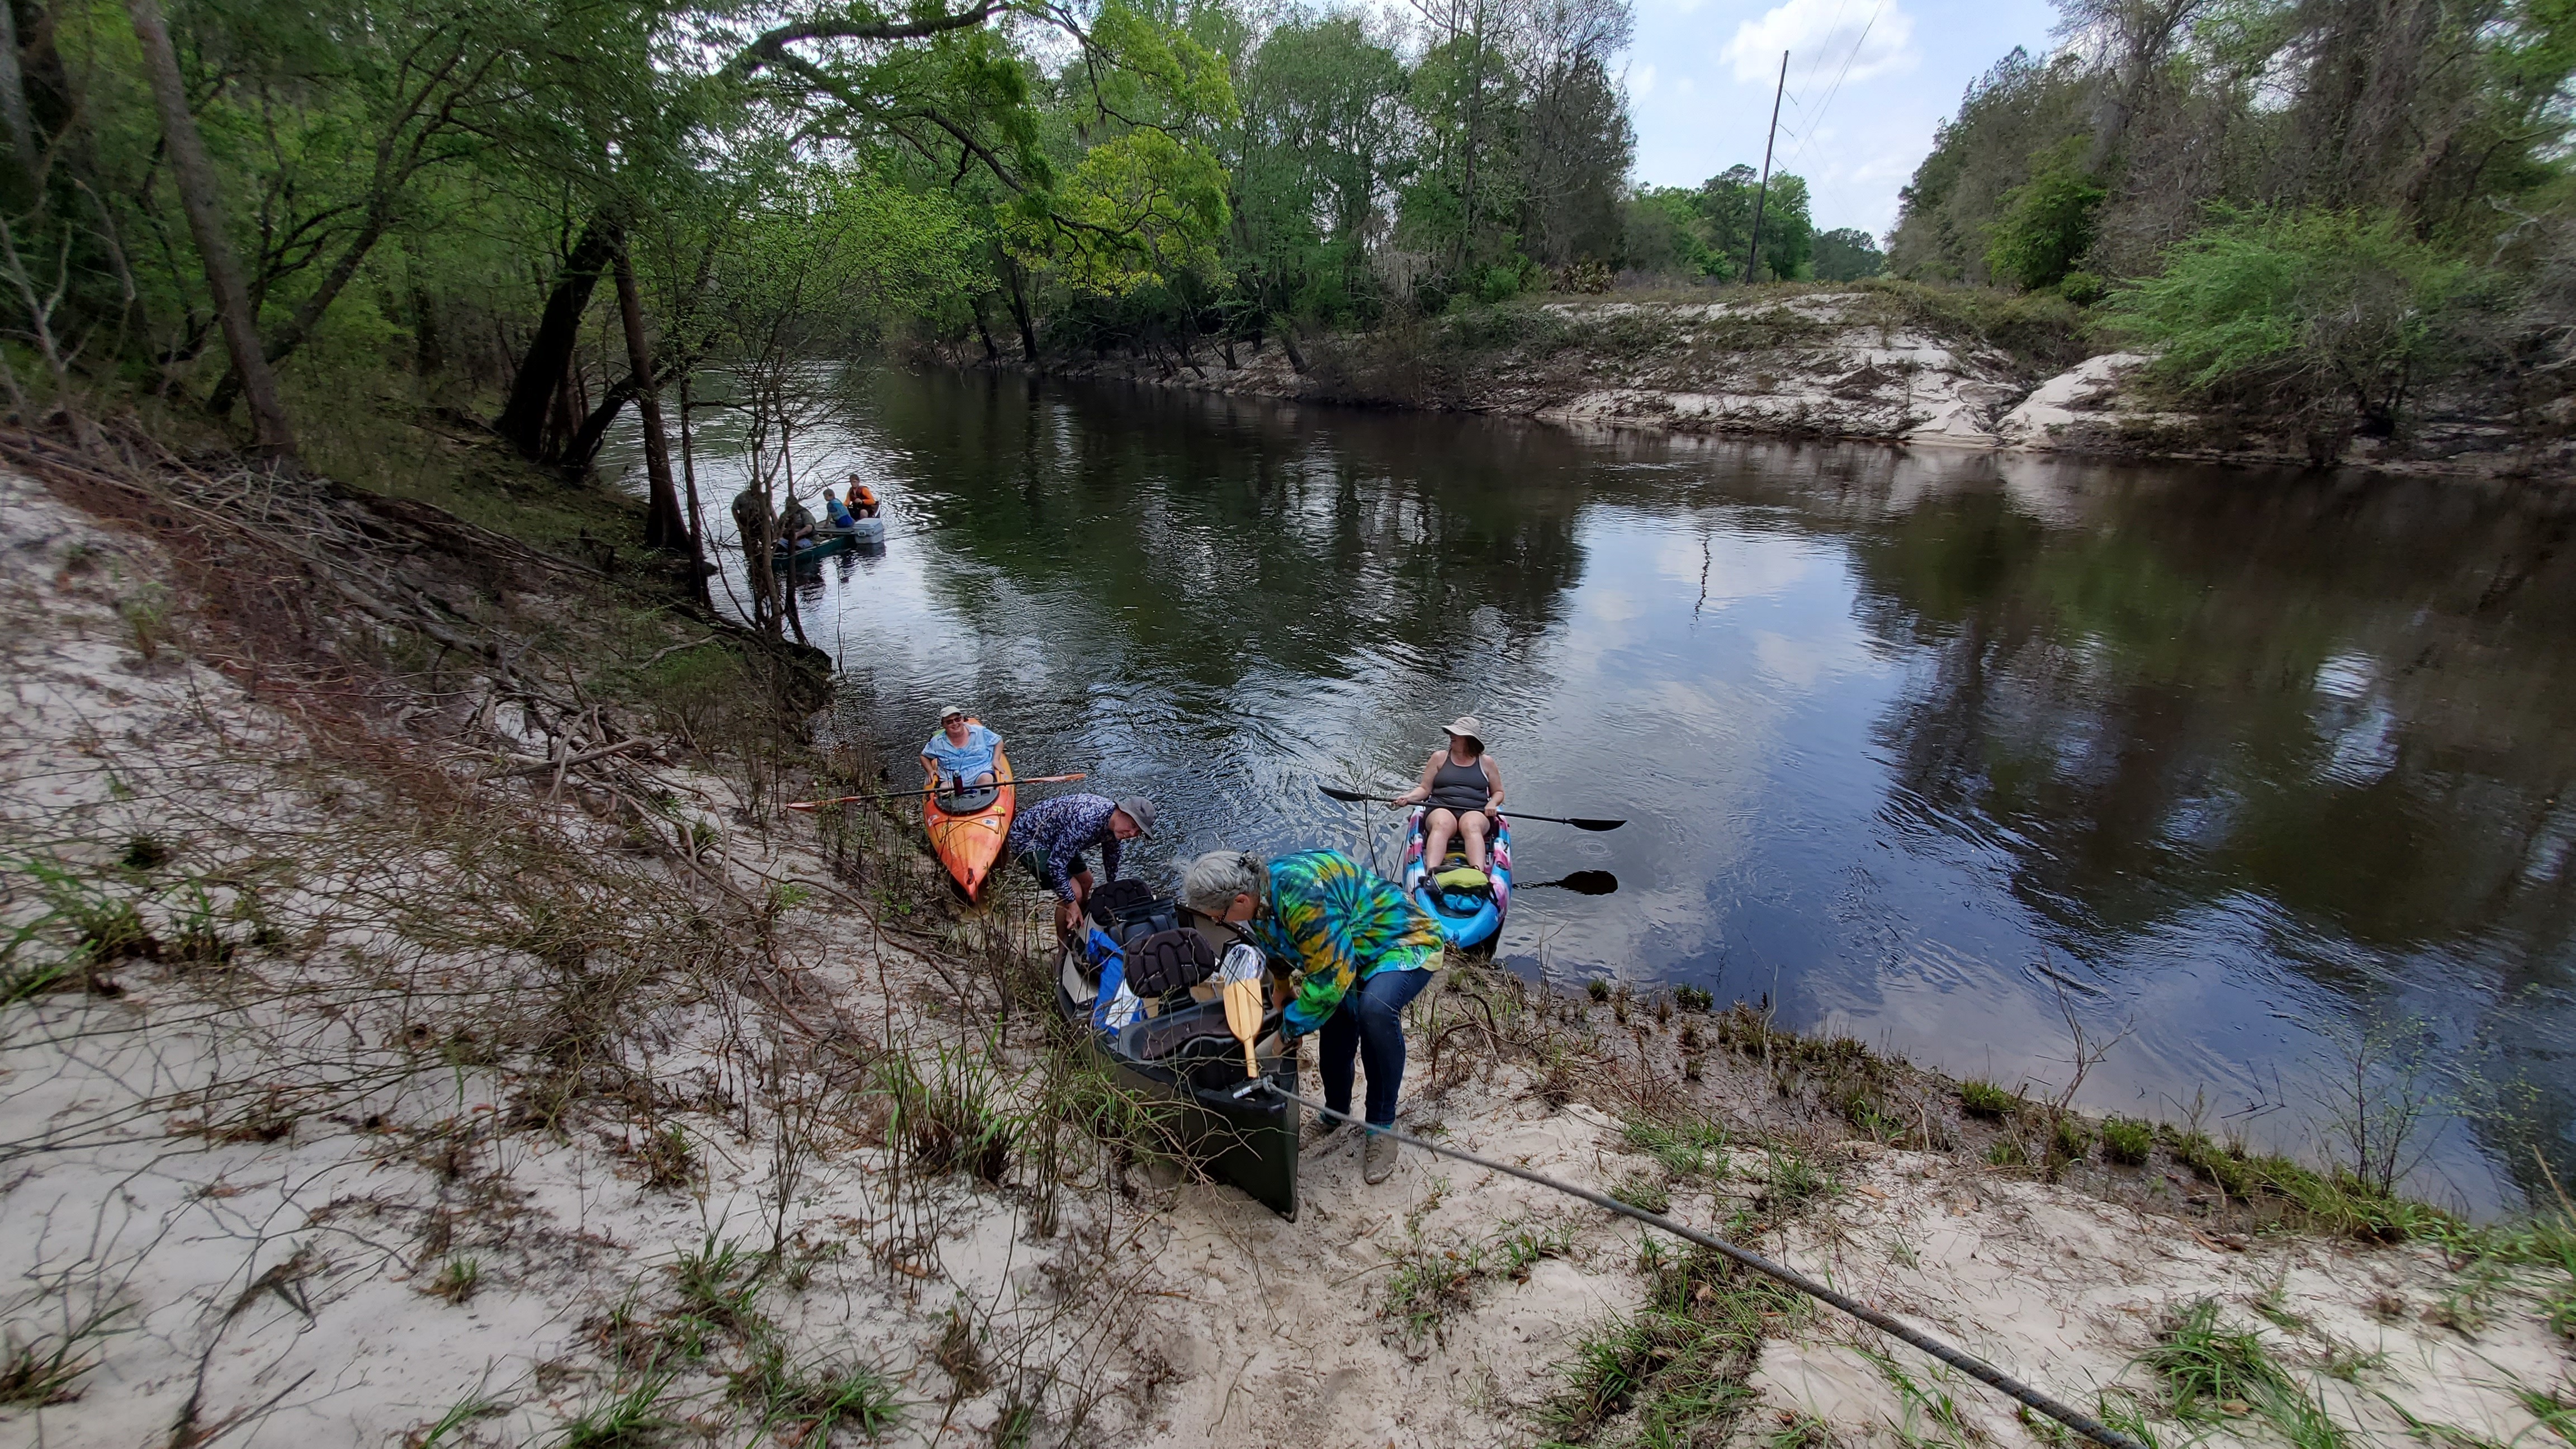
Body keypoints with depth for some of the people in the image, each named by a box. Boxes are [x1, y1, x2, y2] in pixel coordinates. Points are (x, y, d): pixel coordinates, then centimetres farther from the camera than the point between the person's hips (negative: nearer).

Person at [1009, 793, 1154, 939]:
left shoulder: (1115, 824, -8)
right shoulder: (1087, 821, -36)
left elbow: (1111, 860, 11)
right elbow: (1056, 863, -33)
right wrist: (1072, 904, -28)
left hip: (1052, 839, 10)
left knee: (1086, 881, 18)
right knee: (1074, 892, -17)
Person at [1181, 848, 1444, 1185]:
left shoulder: (1303, 894, -37)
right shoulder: (1259, 896, -6)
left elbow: (1330, 976, -32)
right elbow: (1280, 956, 15)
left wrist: (1287, 1032, -21)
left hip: (1405, 943, -9)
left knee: (1374, 1008, -33)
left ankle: (1380, 1128, -15)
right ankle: (1335, 1113, 33)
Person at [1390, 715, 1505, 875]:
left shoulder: (1486, 762, 15)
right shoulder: (1440, 757, 15)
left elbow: (1498, 792, 22)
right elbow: (1425, 789, 14)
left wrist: (1493, 803, -1)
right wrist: (1408, 797, -6)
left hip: (1476, 812, 0)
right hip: (1441, 810, 0)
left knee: (1472, 826, -38)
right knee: (1442, 824, -38)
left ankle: (1479, 875, -60)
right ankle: (1431, 873, -58)